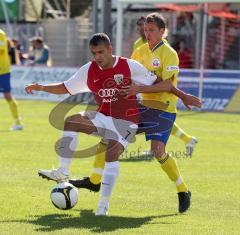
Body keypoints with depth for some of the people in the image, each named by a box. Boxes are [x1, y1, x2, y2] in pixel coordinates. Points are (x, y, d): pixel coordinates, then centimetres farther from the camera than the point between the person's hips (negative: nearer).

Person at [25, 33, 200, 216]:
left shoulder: (130, 66, -12)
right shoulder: (89, 70, -1)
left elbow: (159, 83, -5)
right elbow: (65, 88, 7)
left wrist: (182, 95, -5)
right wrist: (41, 87, -6)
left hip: (125, 121, -4)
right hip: (103, 117, 4)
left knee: (112, 154, -25)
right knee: (70, 122, -19)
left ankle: (104, 204, -21)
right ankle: (63, 173, -15)